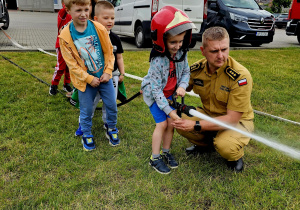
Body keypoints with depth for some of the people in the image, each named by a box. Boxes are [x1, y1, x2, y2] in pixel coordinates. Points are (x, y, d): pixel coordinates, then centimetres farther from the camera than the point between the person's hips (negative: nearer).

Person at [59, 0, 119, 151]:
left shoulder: (99, 28, -9)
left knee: (111, 105, 10)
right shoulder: (65, 36, -13)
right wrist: (89, 79, -14)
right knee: (86, 110, 10)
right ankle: (87, 135, 34)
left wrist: (108, 71, -8)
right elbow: (72, 63, -10)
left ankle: (112, 129, 36)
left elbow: (109, 52, -1)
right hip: (84, 80, -1)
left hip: (103, 76, 2)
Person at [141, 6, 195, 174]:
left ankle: (166, 152, 24)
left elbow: (186, 72, 2)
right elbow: (156, 90, -27)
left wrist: (182, 86, -20)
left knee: (171, 123, 3)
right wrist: (169, 111, -27)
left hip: (170, 94, 5)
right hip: (154, 94, -5)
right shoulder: (157, 60, -31)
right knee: (162, 123, -8)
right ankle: (155, 158, 9)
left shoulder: (181, 53, -13)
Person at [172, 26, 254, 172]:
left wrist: (196, 126, -34)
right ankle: (205, 144, 13)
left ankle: (236, 156, 6)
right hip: (209, 114, 5)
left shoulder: (240, 76, -28)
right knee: (180, 121, -19)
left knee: (224, 145, -35)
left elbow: (232, 118, -27)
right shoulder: (196, 69, -13)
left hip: (238, 121, -5)